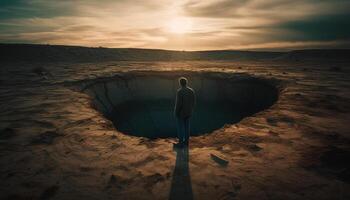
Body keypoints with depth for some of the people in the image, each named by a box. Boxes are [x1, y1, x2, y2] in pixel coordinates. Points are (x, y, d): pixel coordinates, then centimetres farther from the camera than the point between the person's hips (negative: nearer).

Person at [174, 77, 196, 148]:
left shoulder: (179, 91, -21)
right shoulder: (191, 90, -2)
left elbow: (178, 103, -23)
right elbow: (193, 102, 2)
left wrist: (176, 113, -12)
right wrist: (191, 110, 15)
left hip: (181, 112, -6)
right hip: (188, 112, 6)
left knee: (180, 127, 5)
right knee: (186, 126, 16)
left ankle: (181, 143, 14)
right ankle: (186, 141, 26)